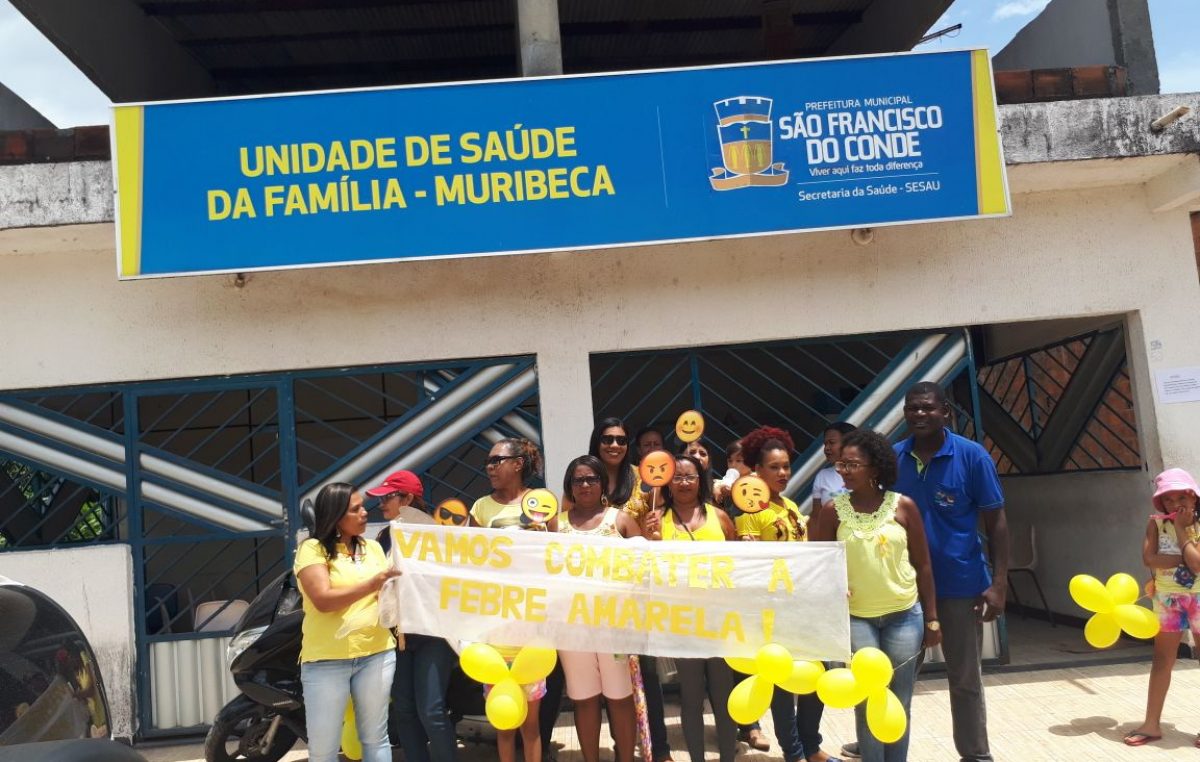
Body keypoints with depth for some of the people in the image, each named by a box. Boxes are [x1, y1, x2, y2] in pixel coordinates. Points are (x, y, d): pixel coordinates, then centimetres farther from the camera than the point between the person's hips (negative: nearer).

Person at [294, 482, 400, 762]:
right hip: (326, 659, -4)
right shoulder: (312, 549, -5)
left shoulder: (373, 547, 12)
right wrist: (372, 584, -24)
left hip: (376, 653, 4)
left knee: (376, 739, 11)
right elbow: (323, 600, -17)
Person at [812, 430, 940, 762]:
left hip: (905, 615, 1)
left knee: (899, 703, 9)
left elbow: (922, 565, 3)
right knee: (868, 702, 1)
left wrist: (931, 619, 4)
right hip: (856, 617, -1)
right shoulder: (833, 509, -4)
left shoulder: (903, 506, -3)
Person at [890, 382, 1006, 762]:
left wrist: (999, 583, -12)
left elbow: (996, 522, -6)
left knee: (965, 677, 12)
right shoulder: (894, 457, -2)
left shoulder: (972, 455, -10)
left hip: (961, 584, -2)